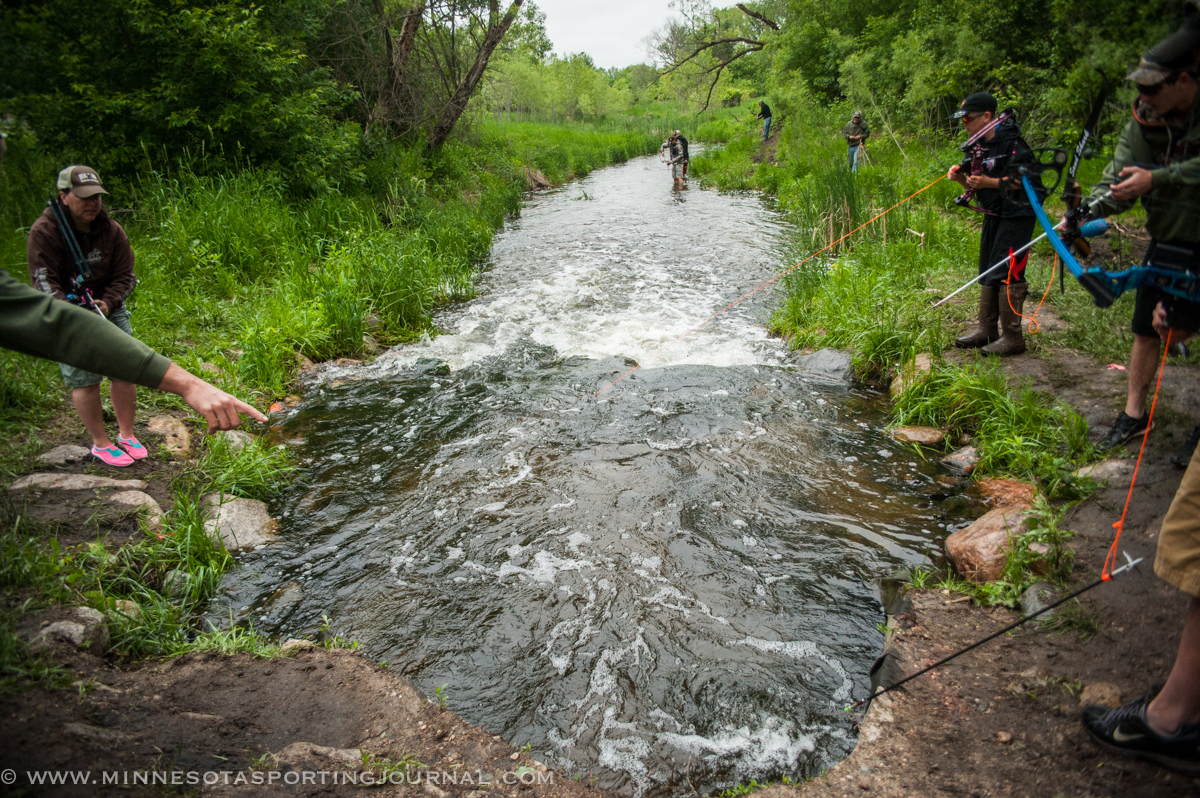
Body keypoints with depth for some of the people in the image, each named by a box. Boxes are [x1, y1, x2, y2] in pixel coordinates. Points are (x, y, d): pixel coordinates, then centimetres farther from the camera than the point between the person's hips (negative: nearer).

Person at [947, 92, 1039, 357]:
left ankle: (1012, 337, -5)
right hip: (993, 216, 9)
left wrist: (988, 182, -25)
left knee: (1007, 274, -11)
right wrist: (962, 178, -5)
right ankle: (987, 331, 22)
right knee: (987, 272, 12)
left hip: (1016, 216, -9)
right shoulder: (981, 146, 10)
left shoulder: (1011, 144, -16)